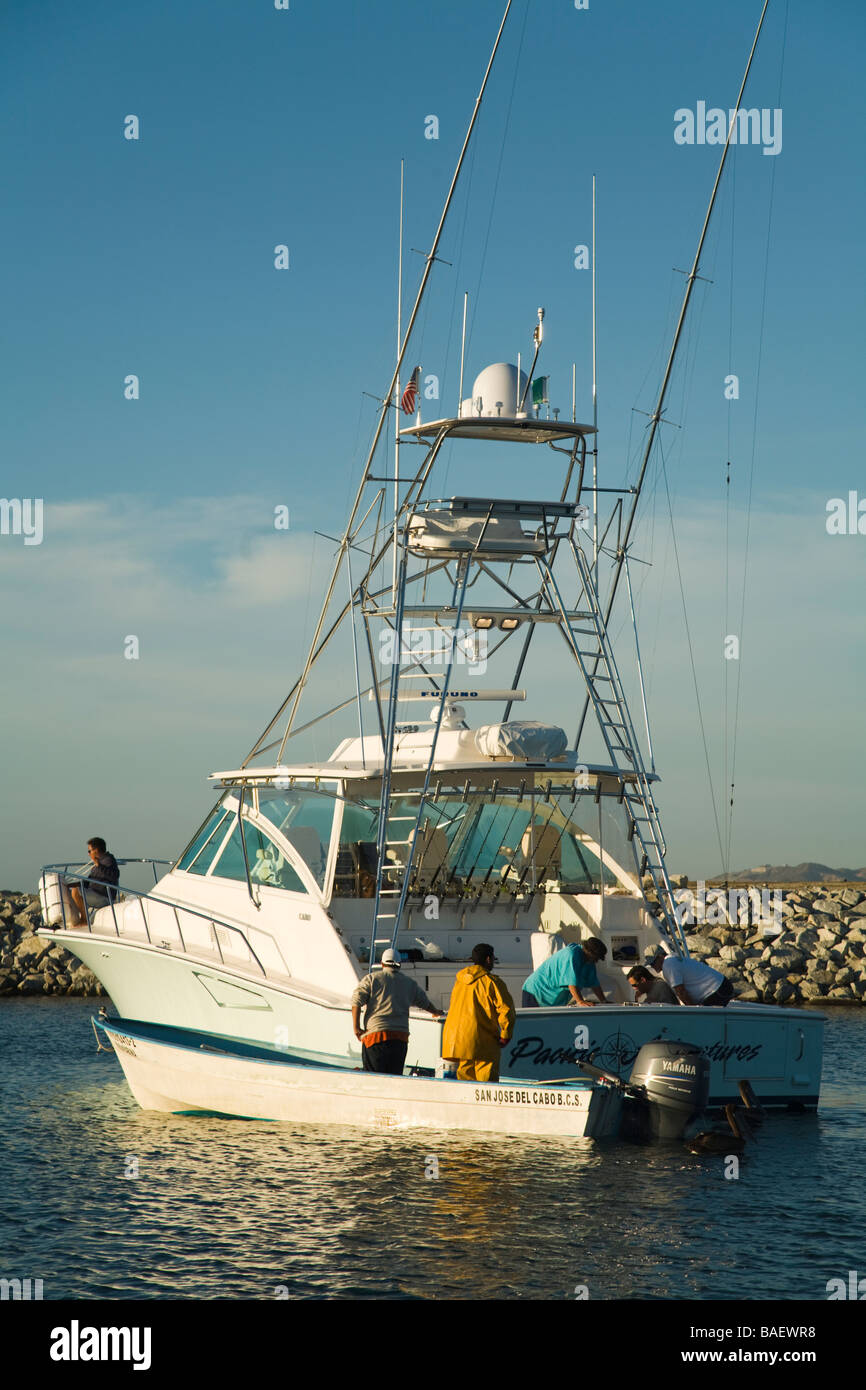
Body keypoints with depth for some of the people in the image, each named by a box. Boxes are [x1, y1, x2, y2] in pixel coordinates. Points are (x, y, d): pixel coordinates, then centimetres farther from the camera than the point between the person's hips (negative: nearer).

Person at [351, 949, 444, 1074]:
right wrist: (436, 1012, 50)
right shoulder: (409, 983, 17)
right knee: (395, 1076, 6)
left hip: (375, 1034, -3)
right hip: (400, 1036, 3)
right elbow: (425, 1002, 30)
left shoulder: (371, 978, 7)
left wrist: (356, 1027, -5)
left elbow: (356, 1001, -4)